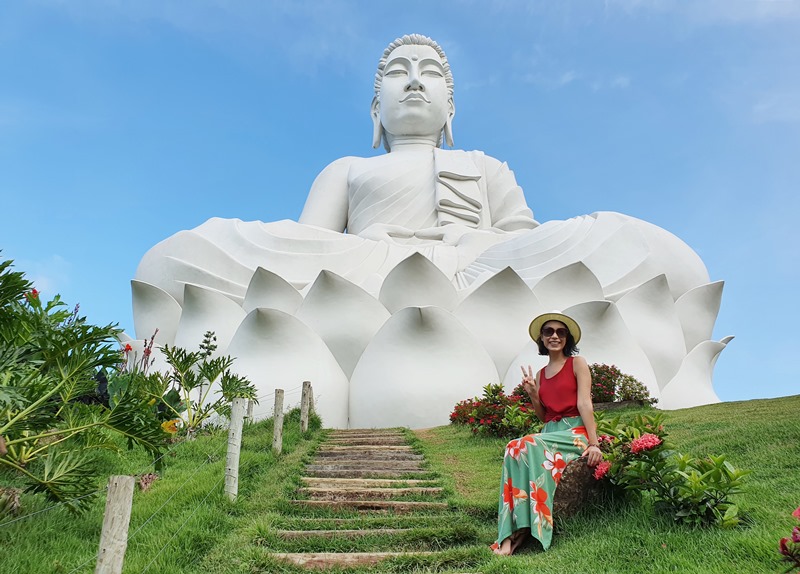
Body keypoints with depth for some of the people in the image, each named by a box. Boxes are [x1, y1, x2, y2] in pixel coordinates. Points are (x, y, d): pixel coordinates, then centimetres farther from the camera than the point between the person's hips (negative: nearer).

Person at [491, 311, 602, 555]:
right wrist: (532, 394, 3)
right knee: (515, 449, -28)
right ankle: (511, 535, -34)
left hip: (575, 432, -5)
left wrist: (594, 444, -19)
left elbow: (584, 404, -9)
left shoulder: (577, 363, 3)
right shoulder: (541, 373, 18)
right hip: (550, 433, 5)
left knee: (526, 446, -32)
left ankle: (524, 528, -27)